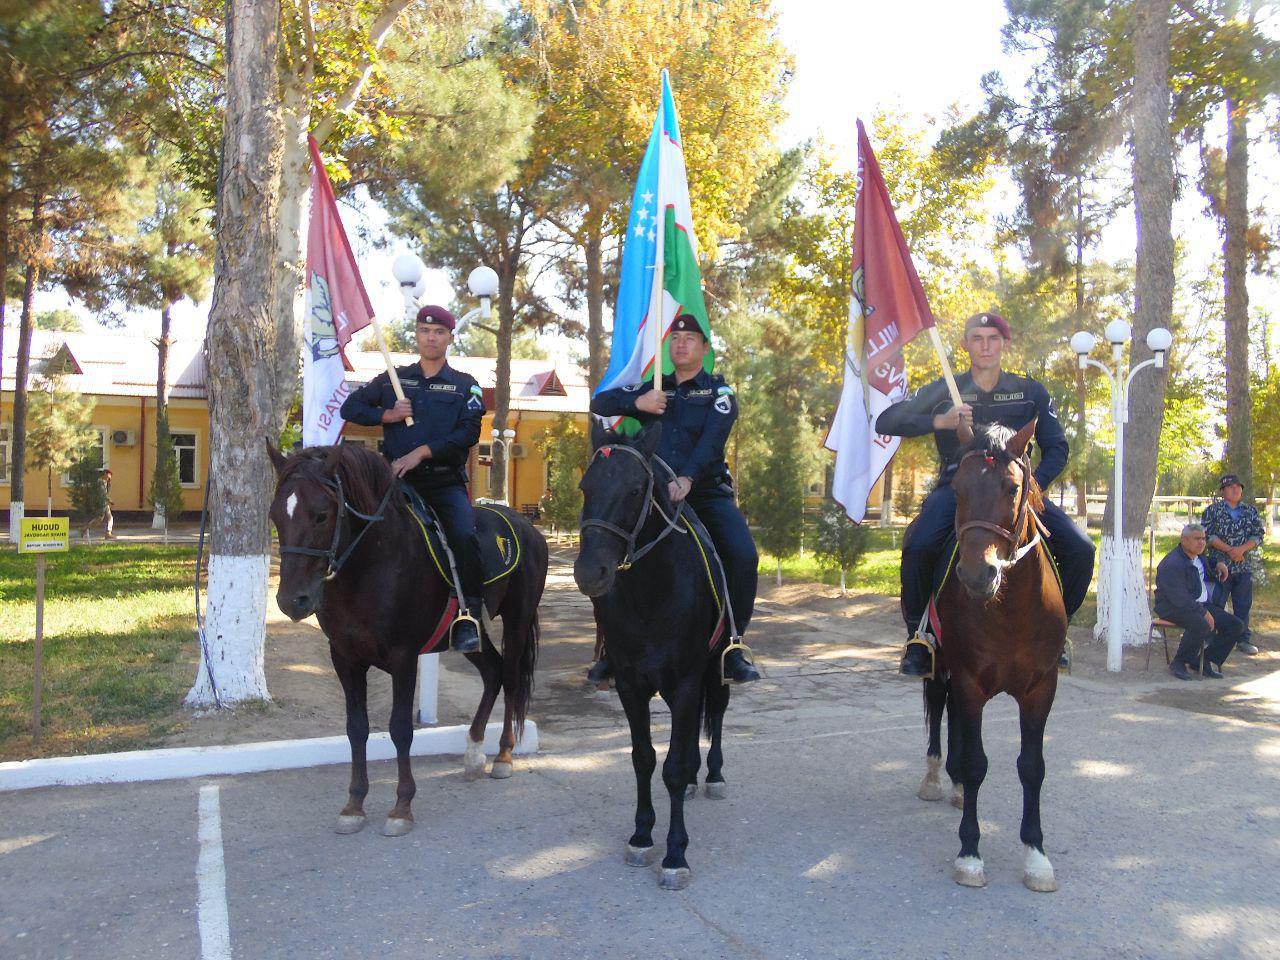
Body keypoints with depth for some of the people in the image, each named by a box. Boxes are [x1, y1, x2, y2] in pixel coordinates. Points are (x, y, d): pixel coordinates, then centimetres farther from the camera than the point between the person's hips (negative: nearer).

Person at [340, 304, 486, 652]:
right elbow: (350, 408, 18)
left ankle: (468, 614, -22)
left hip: (446, 482, -3)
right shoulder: (393, 379, 16)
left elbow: (470, 431, -5)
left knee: (464, 535, -29)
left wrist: (422, 452, -16)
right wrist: (386, 415, -1)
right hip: (399, 479, 3)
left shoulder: (464, 385, 9)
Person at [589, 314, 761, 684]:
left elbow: (711, 440, -14)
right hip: (655, 492, 3)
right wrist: (637, 403, -9)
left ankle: (731, 647, -7)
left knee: (743, 556, -22)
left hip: (707, 492, -2)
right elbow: (600, 403, 11)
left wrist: (687, 479, -31)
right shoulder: (653, 389, 15)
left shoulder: (718, 392, 3)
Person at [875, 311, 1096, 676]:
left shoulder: (1031, 392, 10)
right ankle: (919, 636, -12)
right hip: (957, 486, -2)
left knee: (1080, 550, -17)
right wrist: (940, 421, -17)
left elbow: (1056, 449, 11)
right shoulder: (944, 391, 5)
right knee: (918, 546, -33)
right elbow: (885, 422, -2)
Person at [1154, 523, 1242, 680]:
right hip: (1173, 607, -10)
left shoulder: (1198, 556, 13)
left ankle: (1207, 661, 5)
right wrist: (1203, 612, -25)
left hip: (1201, 604, 10)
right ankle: (1179, 663, -17)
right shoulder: (1172, 564, -19)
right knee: (1202, 625, -37)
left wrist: (1218, 565, 16)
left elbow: (1208, 576, 38)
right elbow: (1179, 598, -25)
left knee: (1236, 626, -4)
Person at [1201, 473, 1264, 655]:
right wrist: (1229, 550, -17)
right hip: (1219, 565, -3)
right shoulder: (1212, 510, 1)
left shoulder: (1251, 511, 11)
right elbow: (1208, 535, -7)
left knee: (1243, 605, 10)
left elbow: (1259, 535, 2)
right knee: (1215, 604, -1)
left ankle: (1243, 640, 20)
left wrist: (1242, 549, -15)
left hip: (1245, 567, 3)